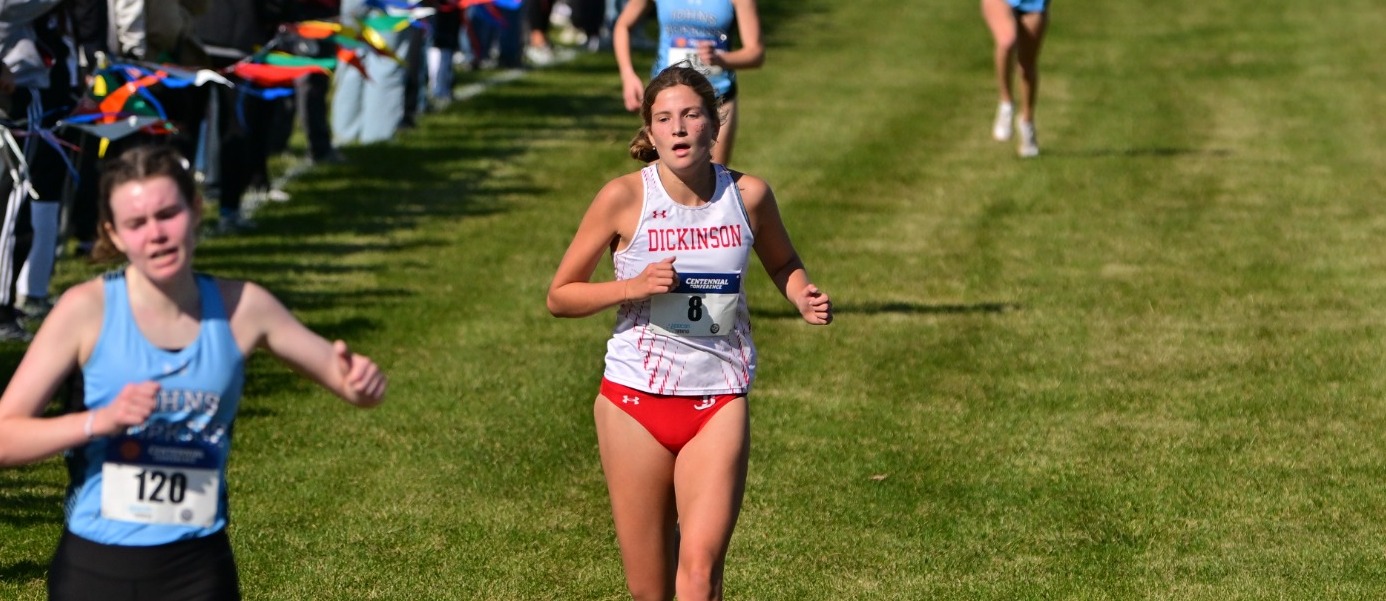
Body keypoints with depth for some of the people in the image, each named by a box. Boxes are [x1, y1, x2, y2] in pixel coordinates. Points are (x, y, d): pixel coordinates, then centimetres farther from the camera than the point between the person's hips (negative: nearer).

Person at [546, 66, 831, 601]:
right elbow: (560, 296, 0)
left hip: (719, 401, 1)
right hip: (635, 399, 0)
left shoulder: (747, 195, -1)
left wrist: (804, 297, -2)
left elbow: (782, 263, 20)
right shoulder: (625, 197, -7)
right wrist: (634, 286, -17)